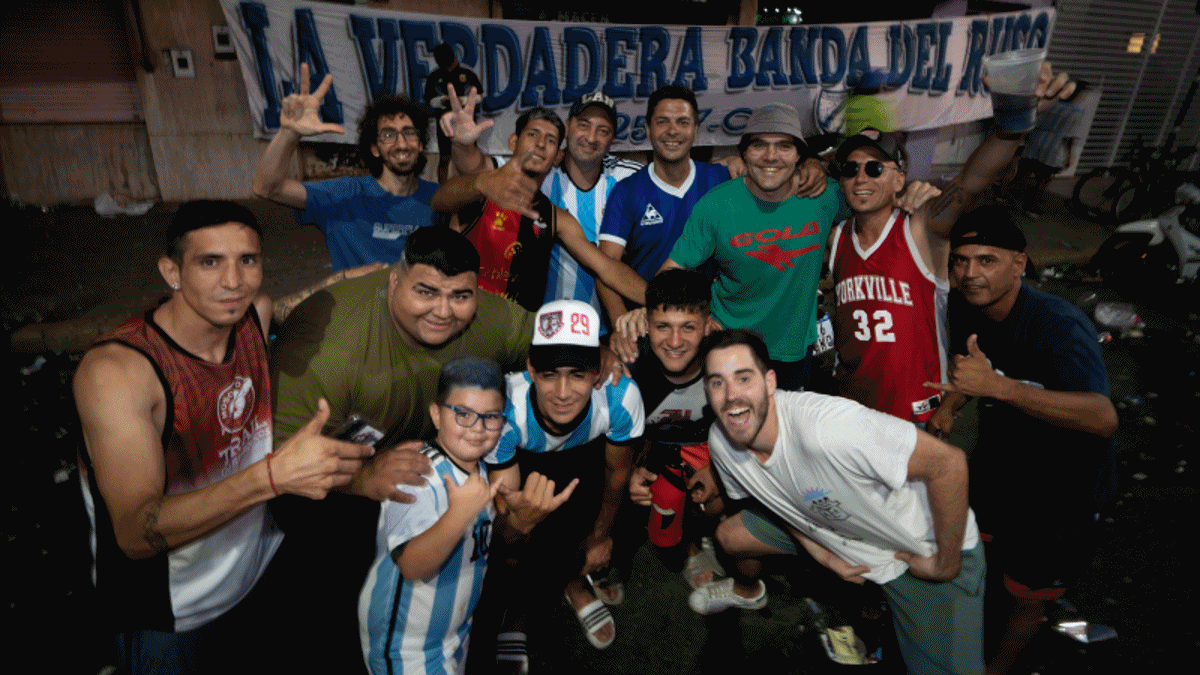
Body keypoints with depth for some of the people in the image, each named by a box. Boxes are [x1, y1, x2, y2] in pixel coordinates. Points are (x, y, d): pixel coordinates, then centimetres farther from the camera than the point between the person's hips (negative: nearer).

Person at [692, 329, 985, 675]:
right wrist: (824, 556, -5)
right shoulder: (721, 441, -15)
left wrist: (946, 564, -20)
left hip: (925, 549, -5)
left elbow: (948, 462, -32)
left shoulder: (825, 427, -40)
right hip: (833, 530, 5)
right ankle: (747, 591, 41)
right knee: (731, 534, 8)